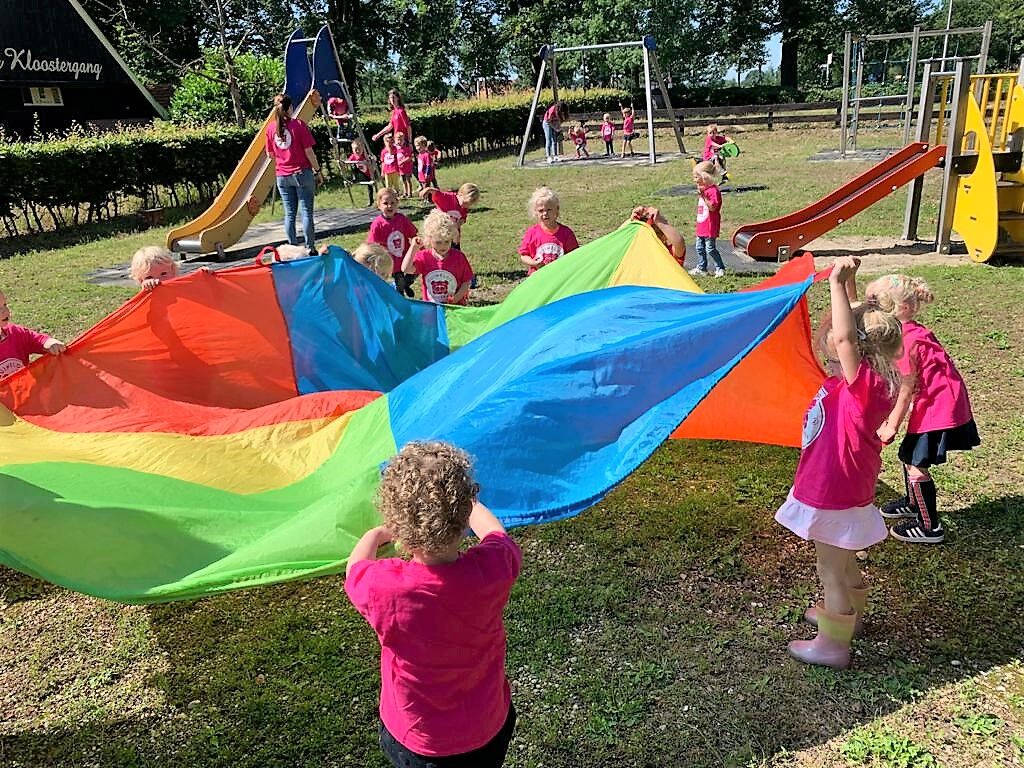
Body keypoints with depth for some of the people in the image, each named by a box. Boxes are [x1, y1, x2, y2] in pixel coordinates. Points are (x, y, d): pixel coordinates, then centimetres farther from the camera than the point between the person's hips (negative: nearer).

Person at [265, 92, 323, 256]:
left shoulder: (271, 127, 3)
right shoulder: (298, 124, -8)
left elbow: (270, 154, 10)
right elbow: (309, 151, -8)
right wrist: (317, 171, 1)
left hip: (282, 176, 4)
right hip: (302, 173, -4)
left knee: (289, 214, 8)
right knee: (306, 212, 0)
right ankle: (310, 248, 1)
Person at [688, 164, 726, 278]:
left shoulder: (713, 190, -16)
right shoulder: (702, 189, 13)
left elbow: (712, 207, -26)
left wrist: (703, 196, -29)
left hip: (710, 227, -9)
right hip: (701, 226, 9)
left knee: (710, 249, -6)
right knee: (700, 248, 13)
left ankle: (720, 268, 5)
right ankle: (701, 268, 24)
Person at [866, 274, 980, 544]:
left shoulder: (906, 342, -24)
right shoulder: (912, 332, 6)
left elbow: (906, 389, -19)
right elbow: (905, 385, 10)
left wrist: (892, 426, -10)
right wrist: (891, 416, 12)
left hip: (937, 410, -10)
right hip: (944, 406, 10)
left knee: (916, 465, -2)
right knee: (909, 455, 22)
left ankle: (930, 527, 9)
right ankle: (913, 503, 43)